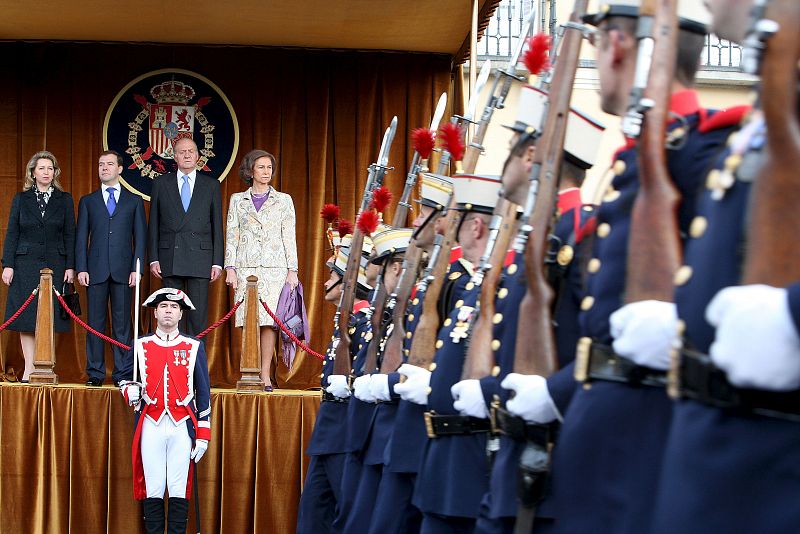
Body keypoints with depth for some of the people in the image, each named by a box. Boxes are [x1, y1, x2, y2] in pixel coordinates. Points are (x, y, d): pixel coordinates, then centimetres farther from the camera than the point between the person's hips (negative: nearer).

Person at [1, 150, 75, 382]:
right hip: (26, 265, 0)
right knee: (26, 319, -1)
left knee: (50, 318, -2)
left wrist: (70, 267, -2)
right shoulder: (21, 199, 8)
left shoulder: (65, 200, 8)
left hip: (55, 265, 0)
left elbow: (69, 235, 5)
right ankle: (29, 369, 2)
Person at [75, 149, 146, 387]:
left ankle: (122, 373, 2)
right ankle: (95, 373, 5)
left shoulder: (134, 201, 12)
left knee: (122, 323, -1)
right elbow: (81, 238, 9)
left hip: (123, 270, -1)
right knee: (95, 323, 1)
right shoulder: (87, 202, 14)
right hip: (96, 270, 1)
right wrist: (81, 269, -2)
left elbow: (140, 237, 7)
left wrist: (137, 268, -4)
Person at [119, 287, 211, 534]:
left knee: (179, 491, -2)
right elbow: (126, 378, 19)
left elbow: (203, 393, 9)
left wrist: (203, 435, 3)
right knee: (153, 490, 0)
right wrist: (130, 391, -7)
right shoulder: (141, 345, 10)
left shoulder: (194, 347, 9)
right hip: (151, 426, 1)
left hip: (182, 427, 0)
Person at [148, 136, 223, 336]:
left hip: (200, 259, 0)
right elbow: (153, 224, 8)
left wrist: (217, 262, 0)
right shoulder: (161, 183, 9)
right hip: (170, 259, 1)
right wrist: (153, 258, 0)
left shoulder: (211, 185, 9)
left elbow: (217, 226, 7)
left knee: (198, 316, -1)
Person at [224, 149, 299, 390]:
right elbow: (231, 235, 9)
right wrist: (230, 268, 0)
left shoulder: (283, 200, 11)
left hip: (274, 267, -1)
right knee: (247, 320, -5)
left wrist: (292, 270, 1)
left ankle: (265, 375, -4)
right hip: (245, 267, 1)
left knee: (269, 320, -7)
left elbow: (289, 236, 8)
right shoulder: (238, 200, 12)